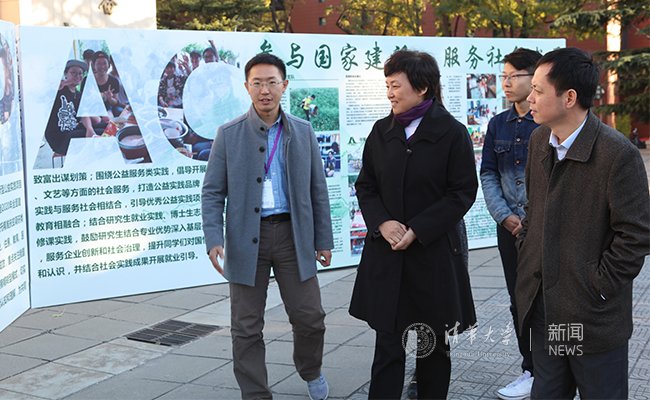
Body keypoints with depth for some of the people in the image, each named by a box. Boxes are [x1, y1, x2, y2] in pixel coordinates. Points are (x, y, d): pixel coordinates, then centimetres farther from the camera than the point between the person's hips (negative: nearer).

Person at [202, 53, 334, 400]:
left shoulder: (303, 132, 6)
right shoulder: (228, 134, 0)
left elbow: (317, 189, 9)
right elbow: (212, 192, 0)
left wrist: (324, 240, 7)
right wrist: (213, 239, -12)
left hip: (293, 234, 1)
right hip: (246, 238, -1)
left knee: (310, 317, 4)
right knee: (247, 327, 3)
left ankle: (310, 371, 34)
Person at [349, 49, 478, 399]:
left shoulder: (452, 133, -5)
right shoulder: (382, 131, 7)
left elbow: (463, 192, -7)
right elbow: (365, 186, 11)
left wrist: (416, 230, -14)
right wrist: (381, 222, -9)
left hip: (434, 254, -2)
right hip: (386, 255, 3)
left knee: (434, 345, 12)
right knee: (387, 345, 2)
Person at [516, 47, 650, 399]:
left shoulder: (618, 154, -19)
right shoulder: (539, 141, 5)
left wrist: (597, 289, -15)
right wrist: (526, 255, 11)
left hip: (594, 317, -6)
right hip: (544, 308, 6)